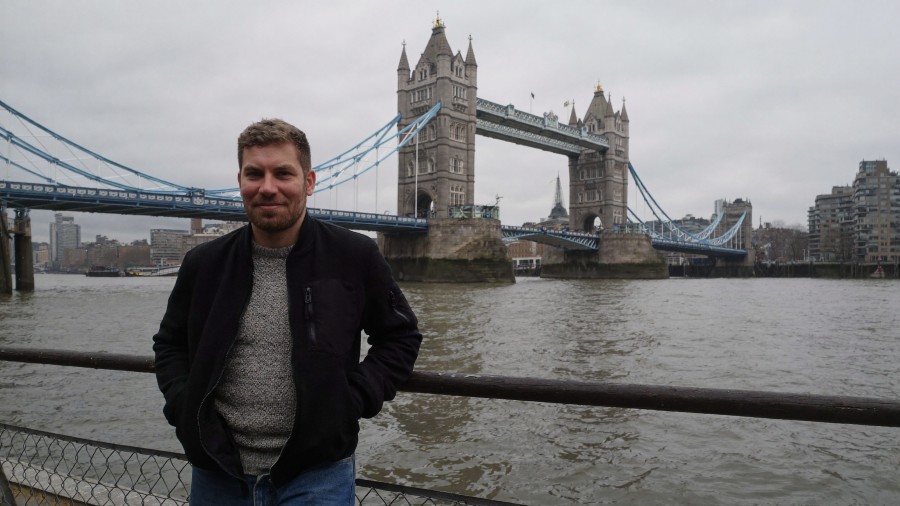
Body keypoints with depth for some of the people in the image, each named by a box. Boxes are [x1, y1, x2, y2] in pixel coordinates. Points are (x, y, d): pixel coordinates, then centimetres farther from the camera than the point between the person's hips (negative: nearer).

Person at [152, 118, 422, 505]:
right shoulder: (203, 264, 0)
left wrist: (355, 399, -10)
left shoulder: (356, 257, -7)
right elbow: (170, 343, 15)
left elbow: (400, 336, 2)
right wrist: (183, 405, -2)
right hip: (216, 472, 3)